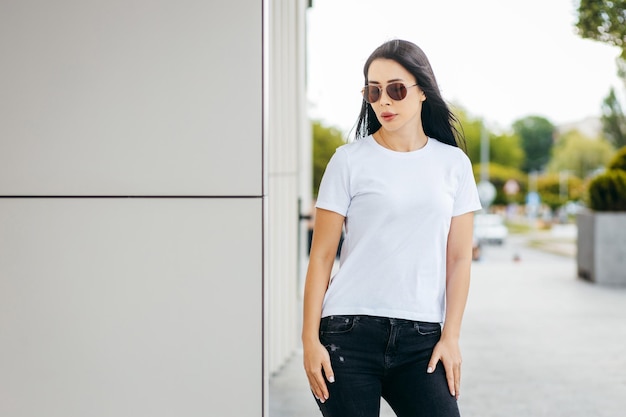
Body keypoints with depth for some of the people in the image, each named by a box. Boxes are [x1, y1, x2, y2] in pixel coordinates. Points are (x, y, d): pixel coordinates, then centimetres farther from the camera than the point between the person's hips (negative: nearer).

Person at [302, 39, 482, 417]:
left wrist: (450, 336, -1)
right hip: (350, 332, -1)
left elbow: (459, 259, 7)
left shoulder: (453, 164, 8)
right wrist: (310, 340, -5)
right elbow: (321, 256, 0)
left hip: (421, 338, 2)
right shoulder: (350, 160, 1)